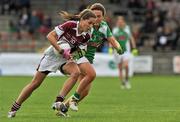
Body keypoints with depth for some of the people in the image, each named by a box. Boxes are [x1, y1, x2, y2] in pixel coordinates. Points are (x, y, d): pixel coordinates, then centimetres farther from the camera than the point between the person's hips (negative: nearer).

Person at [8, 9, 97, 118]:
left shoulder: (86, 36, -10)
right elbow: (50, 36, -23)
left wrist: (71, 55, -15)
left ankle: (58, 102, -26)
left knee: (76, 72, -28)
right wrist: (62, 51, -29)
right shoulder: (70, 25, -23)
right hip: (52, 55, -3)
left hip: (66, 59, 3)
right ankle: (14, 108, 16)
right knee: (35, 83, 1)